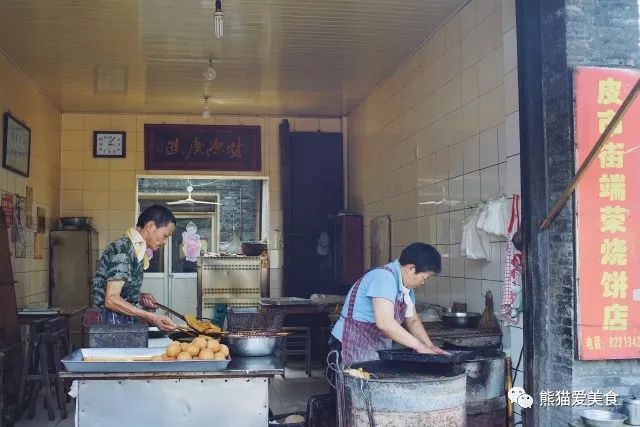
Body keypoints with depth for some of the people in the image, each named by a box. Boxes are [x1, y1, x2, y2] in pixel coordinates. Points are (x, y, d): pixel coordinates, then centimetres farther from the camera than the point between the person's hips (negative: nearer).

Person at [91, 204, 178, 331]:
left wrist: (140, 298, 1)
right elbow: (111, 299, -25)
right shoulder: (124, 249, -18)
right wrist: (151, 317, -30)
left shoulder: (135, 249, 12)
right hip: (113, 322, -9)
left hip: (124, 323, 9)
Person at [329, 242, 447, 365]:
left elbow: (413, 321, 15)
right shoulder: (384, 277, -21)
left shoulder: (406, 286, 8)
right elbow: (385, 323, -30)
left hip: (377, 350, 9)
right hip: (355, 349, -9)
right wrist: (419, 346, -22)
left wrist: (430, 346, 0)